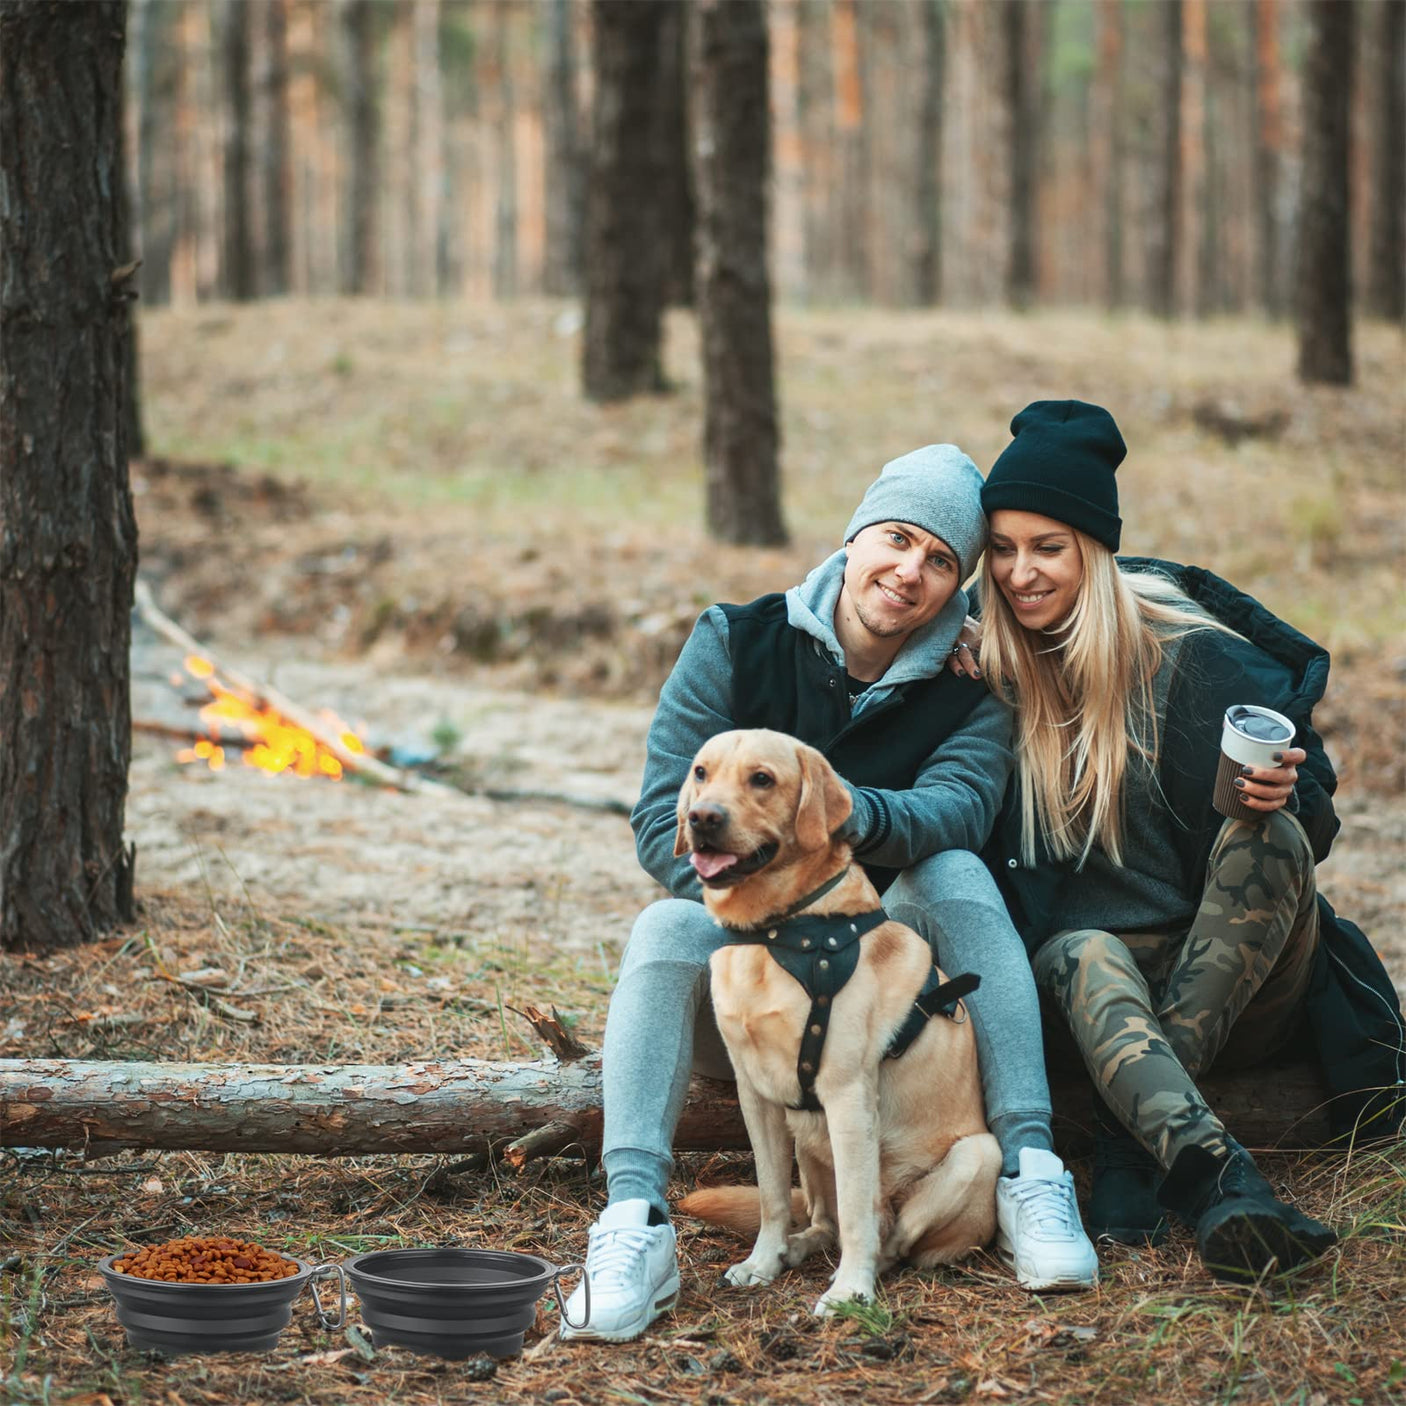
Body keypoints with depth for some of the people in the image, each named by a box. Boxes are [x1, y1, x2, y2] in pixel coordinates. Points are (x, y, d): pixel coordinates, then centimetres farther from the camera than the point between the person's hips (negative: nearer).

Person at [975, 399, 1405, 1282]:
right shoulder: (988, 670, 1)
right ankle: (1218, 1178, -62)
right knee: (1081, 957, -34)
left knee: (1266, 838, -31)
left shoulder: (1192, 655, -7)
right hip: (1111, 956, 1)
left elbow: (1312, 806, -2)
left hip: (1239, 980, -1)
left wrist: (1280, 795, -24)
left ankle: (1133, 1148, -37)